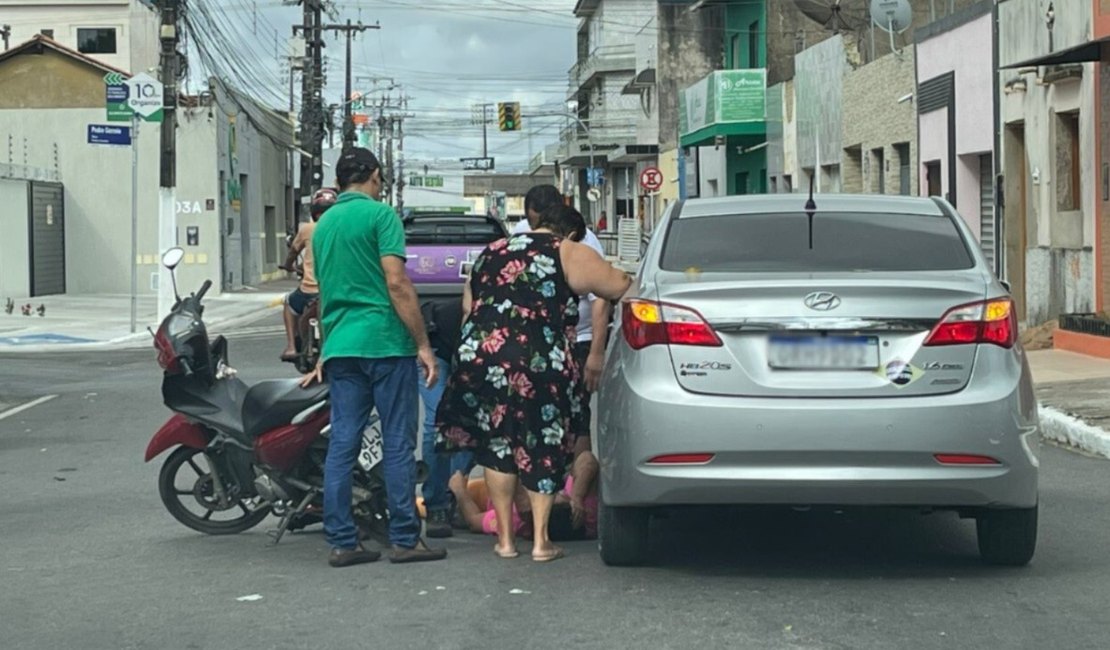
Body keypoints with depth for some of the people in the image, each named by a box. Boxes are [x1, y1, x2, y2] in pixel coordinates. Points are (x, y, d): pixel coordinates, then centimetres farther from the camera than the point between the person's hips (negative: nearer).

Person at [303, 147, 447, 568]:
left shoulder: (323, 225, 17)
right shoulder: (380, 214, -6)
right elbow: (397, 283, -14)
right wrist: (423, 344, -11)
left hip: (340, 345, 7)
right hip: (385, 343, -7)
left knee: (341, 444, 5)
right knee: (398, 443, -1)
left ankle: (341, 542, 5)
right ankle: (405, 539, 1)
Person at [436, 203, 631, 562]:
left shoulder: (491, 252, 22)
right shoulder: (570, 254, 7)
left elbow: (468, 305, 23)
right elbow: (617, 286, 5)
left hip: (478, 355, 4)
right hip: (539, 360, -4)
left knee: (496, 444, 14)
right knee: (542, 447, 10)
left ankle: (505, 538, 17)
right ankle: (541, 541, 9)